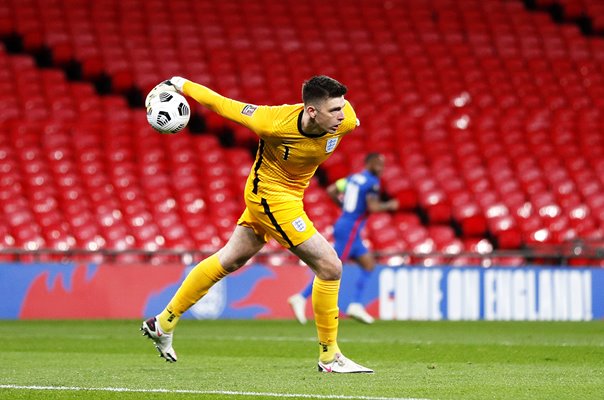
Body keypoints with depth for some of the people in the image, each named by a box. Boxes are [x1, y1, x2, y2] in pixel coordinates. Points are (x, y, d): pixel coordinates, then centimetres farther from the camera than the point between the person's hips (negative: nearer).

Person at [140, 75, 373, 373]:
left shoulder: (344, 120, -22)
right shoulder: (274, 122, -34)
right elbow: (222, 104, -21)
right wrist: (178, 84, -8)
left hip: (290, 194, 7)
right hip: (270, 195, -7)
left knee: (230, 260, 20)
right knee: (330, 266, -12)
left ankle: (163, 324, 35)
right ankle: (329, 357, 1)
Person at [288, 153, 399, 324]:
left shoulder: (353, 177, 13)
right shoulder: (372, 182, -11)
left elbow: (331, 191, 13)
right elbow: (372, 207, -23)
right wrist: (389, 205, -6)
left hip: (342, 225, 9)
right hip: (349, 231, -9)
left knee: (369, 264, 11)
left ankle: (356, 305, 7)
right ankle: (301, 299, -7)